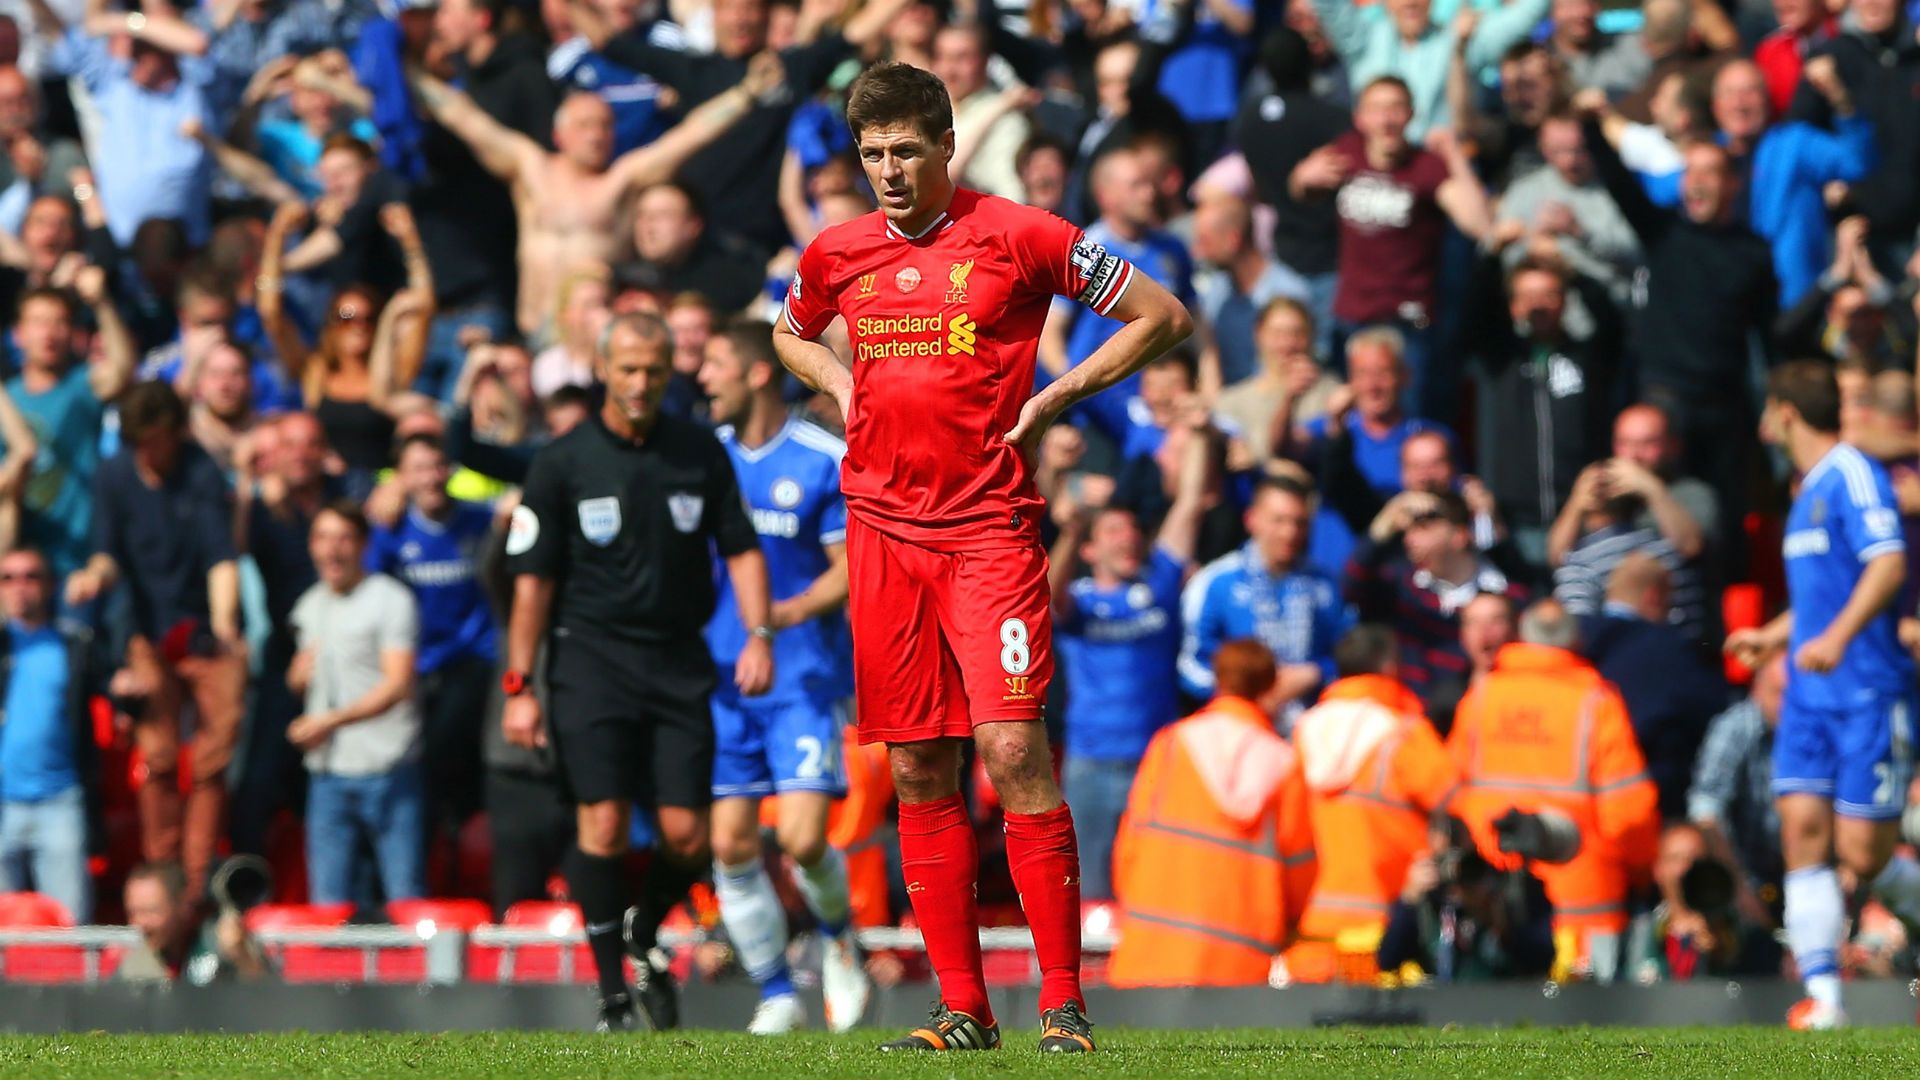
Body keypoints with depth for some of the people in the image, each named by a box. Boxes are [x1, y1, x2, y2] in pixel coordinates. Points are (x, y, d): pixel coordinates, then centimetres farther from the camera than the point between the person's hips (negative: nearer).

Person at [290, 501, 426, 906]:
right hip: (327, 771, 6)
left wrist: (333, 721, -20)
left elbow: (397, 686, -12)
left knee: (405, 897, -6)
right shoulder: (311, 606, 18)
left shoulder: (391, 600, -4)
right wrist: (300, 673, 4)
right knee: (329, 899, 2)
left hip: (387, 770, -6)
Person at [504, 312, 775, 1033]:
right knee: (603, 823, -13)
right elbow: (533, 578, 1)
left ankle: (643, 939, 26)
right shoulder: (562, 462, -1)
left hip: (680, 661, 2)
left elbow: (741, 549, 11)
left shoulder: (700, 453, 6)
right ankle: (613, 993, -5)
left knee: (686, 834, -4)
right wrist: (518, 686, -2)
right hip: (591, 654, -2)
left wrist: (758, 634, -4)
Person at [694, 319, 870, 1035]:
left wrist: (791, 611, -22)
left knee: (801, 837, -15)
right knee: (730, 843, -3)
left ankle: (838, 937, 17)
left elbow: (851, 567, -6)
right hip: (719, 675, 4)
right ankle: (777, 998, 9)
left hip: (802, 677, -4)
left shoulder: (826, 461, -5)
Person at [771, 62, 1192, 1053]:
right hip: (881, 526, 5)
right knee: (918, 772, 4)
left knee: (1012, 749, -14)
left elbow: (1164, 317, 2)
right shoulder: (836, 255, 10)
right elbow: (790, 334, 34)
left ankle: (1061, 1001, -11)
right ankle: (962, 1007, 10)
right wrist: (840, 385, 13)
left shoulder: (1016, 235, -3)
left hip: (988, 526, -4)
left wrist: (1054, 397, -3)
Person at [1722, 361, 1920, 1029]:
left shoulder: (1852, 475, -10)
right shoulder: (1809, 491, 18)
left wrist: (1837, 637, -34)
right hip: (1811, 694, 8)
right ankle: (1823, 997, -7)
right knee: (1802, 829, -5)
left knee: (1863, 856, -9)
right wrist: (1772, 637, 35)